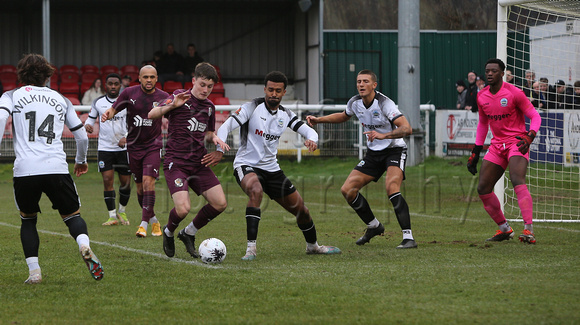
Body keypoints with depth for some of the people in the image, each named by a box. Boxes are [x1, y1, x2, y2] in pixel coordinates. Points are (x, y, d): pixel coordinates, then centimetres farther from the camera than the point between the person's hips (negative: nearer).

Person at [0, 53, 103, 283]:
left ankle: (33, 271, 5)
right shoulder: (60, 100, 19)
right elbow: (82, 136, 21)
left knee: (28, 220, 19)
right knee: (72, 216, 13)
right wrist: (81, 160, 39)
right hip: (57, 168, 1)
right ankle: (84, 245, -19)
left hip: (24, 170, 0)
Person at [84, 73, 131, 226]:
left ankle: (122, 211, 26)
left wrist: (126, 137, -17)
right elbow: (91, 118, 16)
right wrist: (88, 125, -8)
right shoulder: (98, 102, 5)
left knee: (126, 182, 3)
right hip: (104, 148, 0)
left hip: (124, 148, 0)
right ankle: (112, 216, -6)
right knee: (107, 180, -11)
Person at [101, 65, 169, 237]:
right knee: (140, 186, 6)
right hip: (134, 146, 2)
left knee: (148, 181, -17)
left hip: (153, 145, -2)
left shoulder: (163, 97, -3)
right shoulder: (130, 93, -3)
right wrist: (107, 114, -19)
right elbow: (114, 109, 3)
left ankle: (144, 224, -17)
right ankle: (153, 220, 26)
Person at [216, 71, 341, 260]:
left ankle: (313, 246, 39)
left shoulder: (285, 115, 5)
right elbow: (226, 127, -19)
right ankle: (251, 248, -39)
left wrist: (311, 139, -25)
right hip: (247, 166, -6)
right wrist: (220, 149, -39)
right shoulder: (252, 108, -11)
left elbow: (309, 131, 2)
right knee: (256, 190, -40)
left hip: (271, 168, 6)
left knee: (301, 210, 10)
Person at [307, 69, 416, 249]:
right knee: (347, 190, -1)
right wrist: (319, 119, 15)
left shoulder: (384, 103, -23)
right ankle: (374, 226, 20)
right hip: (374, 153, 7)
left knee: (391, 188, -31)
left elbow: (406, 128, -31)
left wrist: (383, 135, -44)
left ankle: (408, 237, -28)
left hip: (394, 150, -7)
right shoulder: (355, 102, -2)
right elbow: (344, 116, 24)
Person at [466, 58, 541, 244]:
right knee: (483, 189, 1)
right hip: (497, 145, 7)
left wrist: (529, 137, -24)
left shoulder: (514, 93, -10)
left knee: (517, 181, -28)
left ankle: (529, 230, -34)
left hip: (517, 142, -7)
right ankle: (504, 229, 17)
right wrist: (475, 153, 20)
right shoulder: (482, 97, 8)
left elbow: (535, 116, -6)